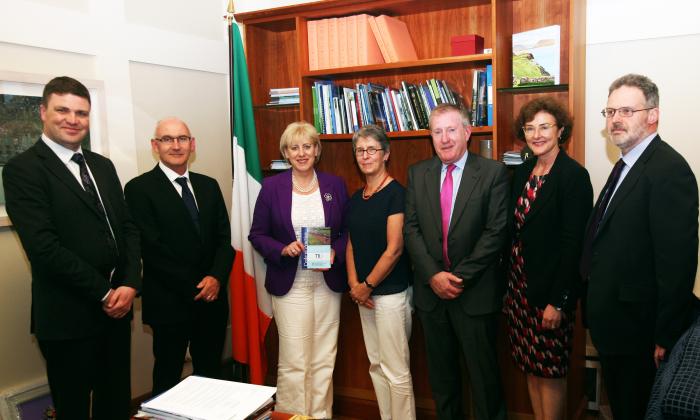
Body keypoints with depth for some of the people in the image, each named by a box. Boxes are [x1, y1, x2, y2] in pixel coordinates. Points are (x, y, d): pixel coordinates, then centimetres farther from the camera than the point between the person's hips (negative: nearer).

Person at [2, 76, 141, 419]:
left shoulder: (102, 166, 12)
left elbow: (128, 227, 9)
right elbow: (44, 246, -18)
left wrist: (129, 284, -6)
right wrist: (103, 293, -15)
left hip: (116, 306, 6)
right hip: (68, 314, -6)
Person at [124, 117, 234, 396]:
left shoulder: (209, 185, 9)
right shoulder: (139, 188, -7)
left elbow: (224, 238, 6)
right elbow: (152, 248, -13)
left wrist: (216, 278, -11)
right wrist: (194, 287, -13)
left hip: (212, 298, 5)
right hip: (169, 301, -4)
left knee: (211, 372, 16)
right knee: (168, 376, 12)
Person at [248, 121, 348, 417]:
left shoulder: (335, 185, 5)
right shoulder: (272, 187, -1)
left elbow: (348, 231, 8)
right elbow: (257, 235, 2)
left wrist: (335, 253, -10)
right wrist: (283, 249, -15)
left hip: (328, 283, 2)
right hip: (289, 284, -2)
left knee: (324, 360, 10)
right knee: (293, 362, 0)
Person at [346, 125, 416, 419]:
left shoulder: (395, 193, -12)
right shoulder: (355, 198, 10)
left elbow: (394, 249, -16)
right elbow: (352, 245, 12)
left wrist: (367, 286, -10)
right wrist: (354, 284, -2)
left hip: (391, 292, -7)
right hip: (365, 294, 8)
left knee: (396, 370, -1)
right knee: (376, 365, 16)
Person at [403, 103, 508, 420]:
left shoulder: (493, 172, -6)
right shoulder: (417, 173, 5)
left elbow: (496, 231, -11)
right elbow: (411, 228, 0)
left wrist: (461, 276, -14)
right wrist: (433, 275, -11)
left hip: (475, 291, -3)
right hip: (431, 289, 4)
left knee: (483, 373, 10)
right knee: (440, 373, 17)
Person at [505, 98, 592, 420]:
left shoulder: (574, 175, -12)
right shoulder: (522, 172, 8)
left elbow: (573, 244, -16)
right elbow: (512, 231, 10)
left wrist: (557, 301, -17)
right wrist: (507, 285, 7)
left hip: (550, 288, -6)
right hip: (519, 283, 6)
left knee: (550, 369, 6)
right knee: (531, 368, 15)